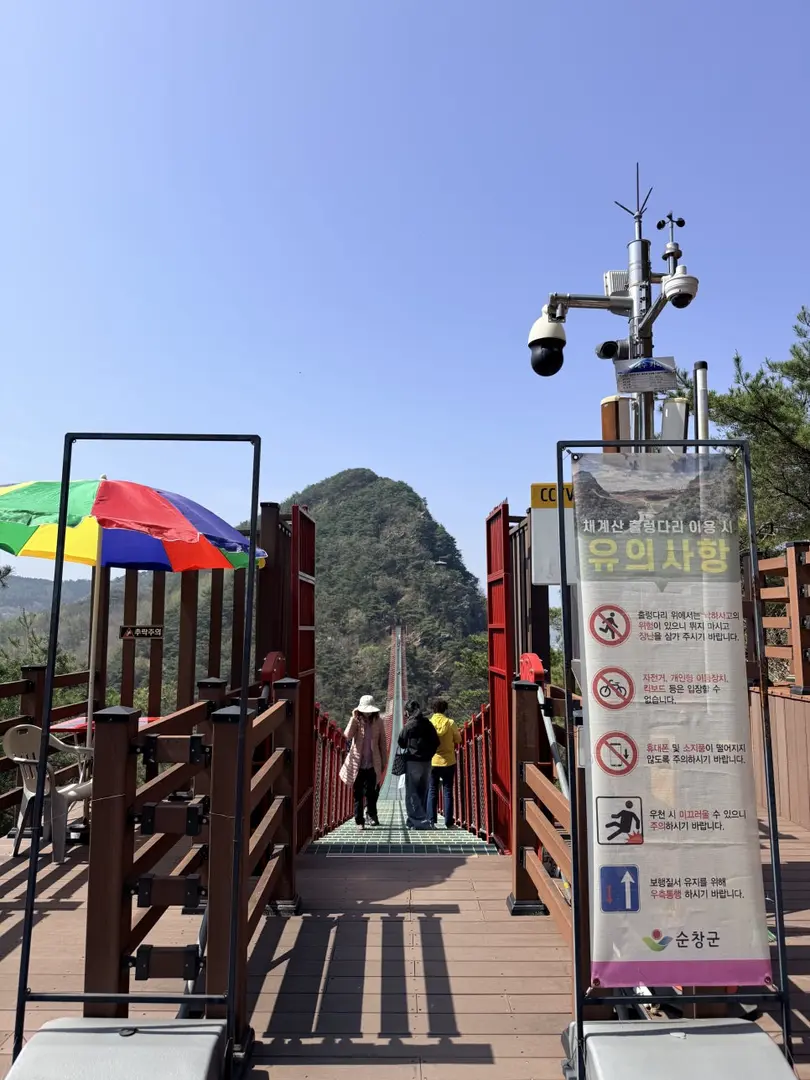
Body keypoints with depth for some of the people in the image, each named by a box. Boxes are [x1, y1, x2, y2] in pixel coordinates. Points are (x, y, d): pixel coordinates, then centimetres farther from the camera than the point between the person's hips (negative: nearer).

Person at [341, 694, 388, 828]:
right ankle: (359, 820, 14)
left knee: (372, 792, 9)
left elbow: (382, 743, 7)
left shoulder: (378, 721, 1)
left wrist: (384, 761, 7)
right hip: (358, 763, -1)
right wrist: (354, 718, -20)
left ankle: (372, 815, 30)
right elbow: (348, 735, -18)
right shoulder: (356, 721, -1)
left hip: (373, 764, 1)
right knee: (358, 793, 4)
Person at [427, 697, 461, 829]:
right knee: (448, 792, 7)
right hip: (448, 762, 0)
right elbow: (458, 739, 1)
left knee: (432, 791, 9)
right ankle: (449, 821, 7)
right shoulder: (451, 723, -8)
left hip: (432, 762, 1)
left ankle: (431, 820, 7)